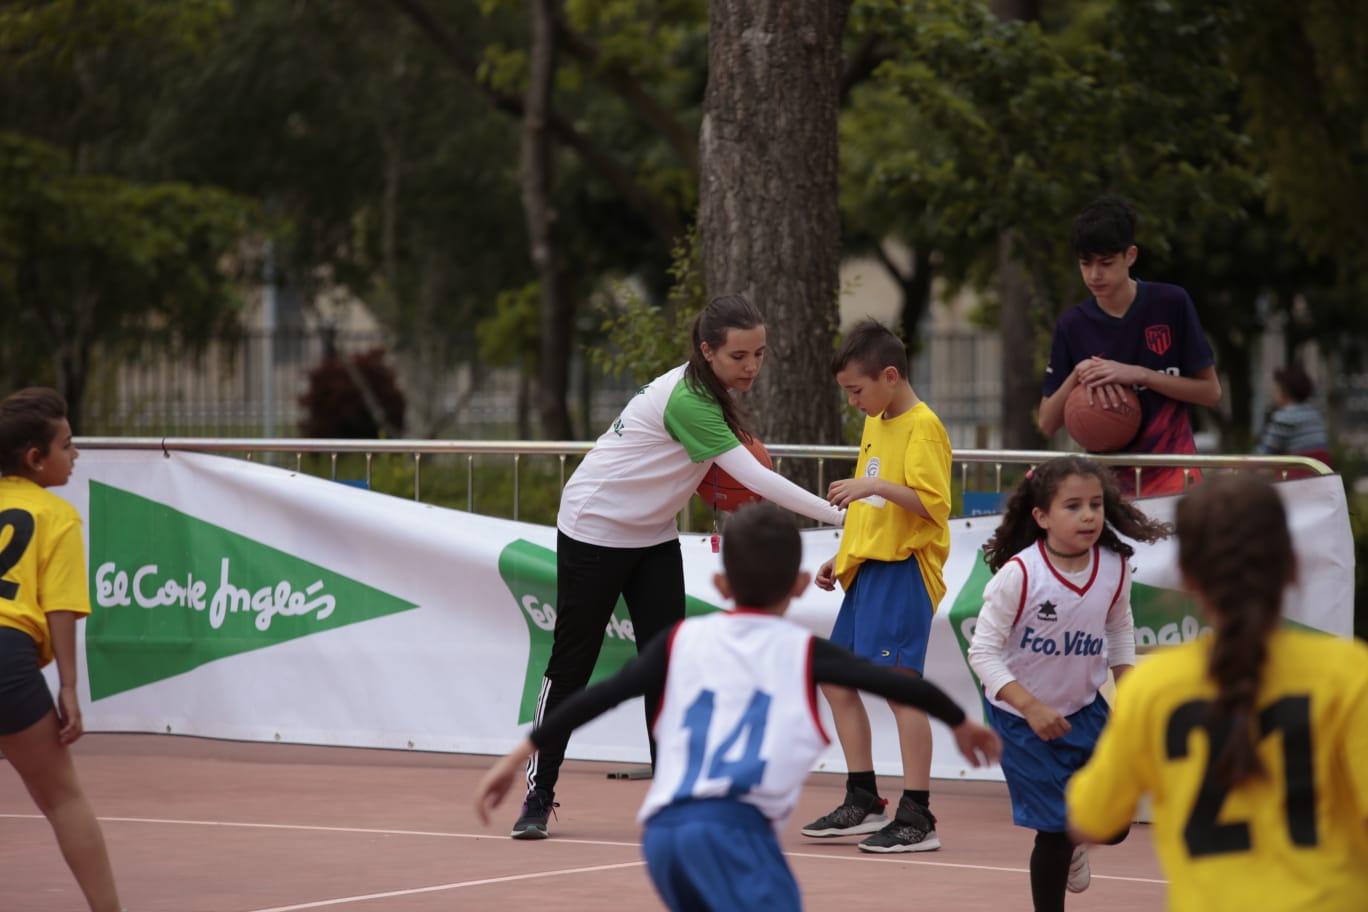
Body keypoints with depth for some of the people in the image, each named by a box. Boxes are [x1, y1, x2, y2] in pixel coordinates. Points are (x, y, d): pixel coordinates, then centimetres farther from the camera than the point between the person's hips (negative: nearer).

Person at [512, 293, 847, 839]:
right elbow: (754, 478, -33)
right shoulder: (687, 400, -30)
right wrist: (838, 515, -35)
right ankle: (538, 796, 12)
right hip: (594, 531, -8)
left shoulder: (708, 392, -3)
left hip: (653, 537, 8)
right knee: (572, 664, 1)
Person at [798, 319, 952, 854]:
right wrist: (841, 560, 19)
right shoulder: (875, 426, 17)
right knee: (836, 679, 13)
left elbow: (931, 503, -22)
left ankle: (917, 818, -10)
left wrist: (875, 486, -31)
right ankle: (863, 804, 23)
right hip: (866, 569, 10)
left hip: (903, 570, -10)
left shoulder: (922, 428, -12)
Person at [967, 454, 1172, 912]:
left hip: (1085, 707, 4)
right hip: (1022, 717, -4)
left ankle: (1071, 842, 39)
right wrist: (1031, 707, -30)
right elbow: (983, 652, -22)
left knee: (1114, 820, 3)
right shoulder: (1019, 574, -25)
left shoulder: (1114, 568, -11)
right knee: (1054, 828, -3)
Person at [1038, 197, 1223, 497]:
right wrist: (1078, 376, -11)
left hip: (1171, 473, -2)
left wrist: (1139, 374, -11)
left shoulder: (1171, 304, -1)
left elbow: (1211, 391, 0)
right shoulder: (1072, 326, 4)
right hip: (1107, 478, 2)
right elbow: (1047, 424, 6)